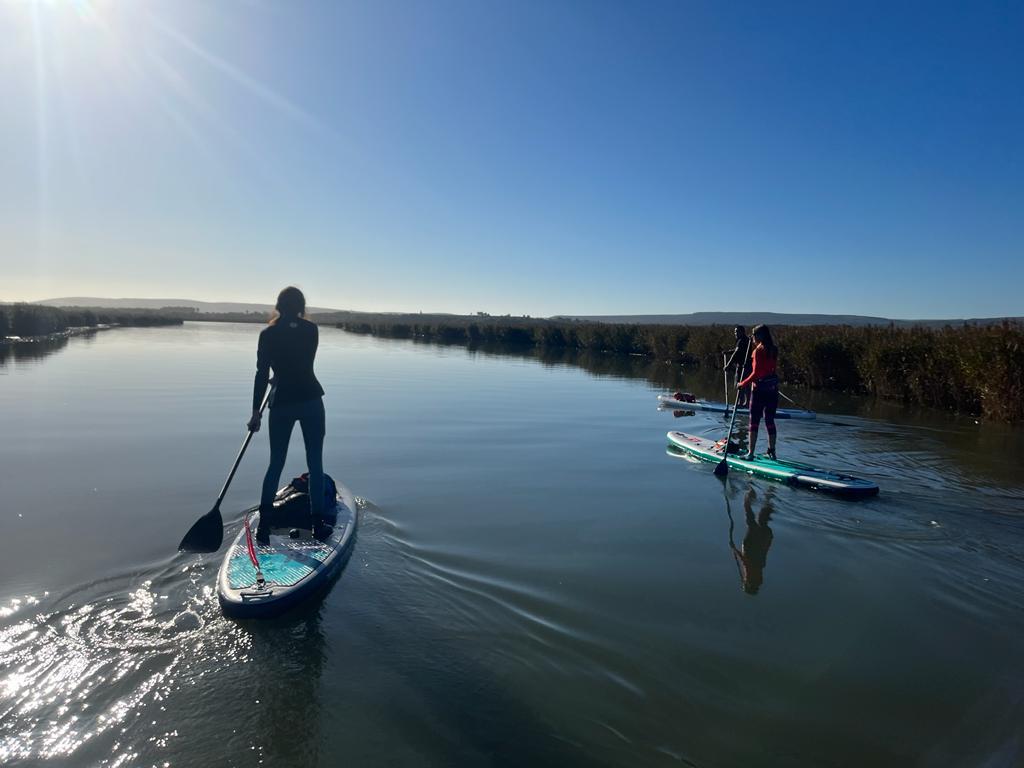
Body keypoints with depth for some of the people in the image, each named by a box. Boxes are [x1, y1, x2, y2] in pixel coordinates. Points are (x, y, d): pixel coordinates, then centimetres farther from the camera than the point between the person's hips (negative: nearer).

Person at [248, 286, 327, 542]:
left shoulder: (268, 334, -3)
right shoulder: (311, 330, 0)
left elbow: (262, 375, -5)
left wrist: (256, 411, -1)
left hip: (282, 404, 0)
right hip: (311, 400, 0)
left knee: (275, 464, 10)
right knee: (315, 464, 6)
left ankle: (264, 526, 6)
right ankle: (318, 524, 10)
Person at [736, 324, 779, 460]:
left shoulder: (759, 350, -13)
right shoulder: (774, 350, 6)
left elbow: (756, 373, -17)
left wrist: (743, 383, -9)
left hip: (759, 389, -6)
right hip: (773, 388, 6)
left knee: (754, 422, 0)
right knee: (770, 421, 13)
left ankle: (751, 453, 2)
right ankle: (772, 451, 19)